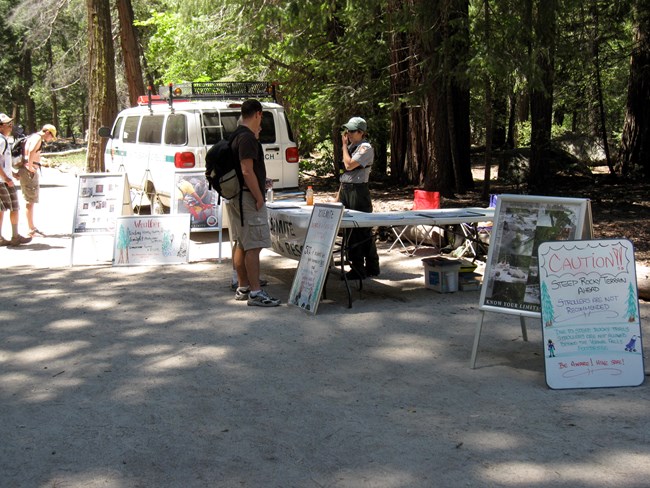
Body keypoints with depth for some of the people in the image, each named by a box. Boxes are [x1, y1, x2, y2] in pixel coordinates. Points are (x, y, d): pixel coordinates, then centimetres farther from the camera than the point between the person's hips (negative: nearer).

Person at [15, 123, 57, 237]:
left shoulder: (32, 137, 20)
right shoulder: (37, 138, -11)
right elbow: (31, 152, -29)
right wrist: (30, 167, -22)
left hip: (27, 171, 10)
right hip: (29, 172, -10)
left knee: (30, 201, 16)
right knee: (30, 201, -6)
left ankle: (32, 227, 24)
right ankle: (31, 230, -3)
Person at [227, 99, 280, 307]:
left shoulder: (237, 136, 15)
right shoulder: (247, 138, -16)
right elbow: (247, 171, -22)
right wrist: (259, 198, -19)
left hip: (235, 196, 11)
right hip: (247, 196, -11)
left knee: (241, 244, 15)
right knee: (254, 246, -9)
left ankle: (242, 288, 22)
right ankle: (255, 292, -9)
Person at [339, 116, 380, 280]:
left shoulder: (365, 148, -10)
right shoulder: (352, 146, 17)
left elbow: (349, 165, -20)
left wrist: (344, 145, -10)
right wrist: (341, 191, 17)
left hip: (358, 191, -9)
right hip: (347, 190, 9)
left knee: (359, 231, -5)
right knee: (363, 231, 12)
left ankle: (358, 269, -2)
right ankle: (372, 267, 19)